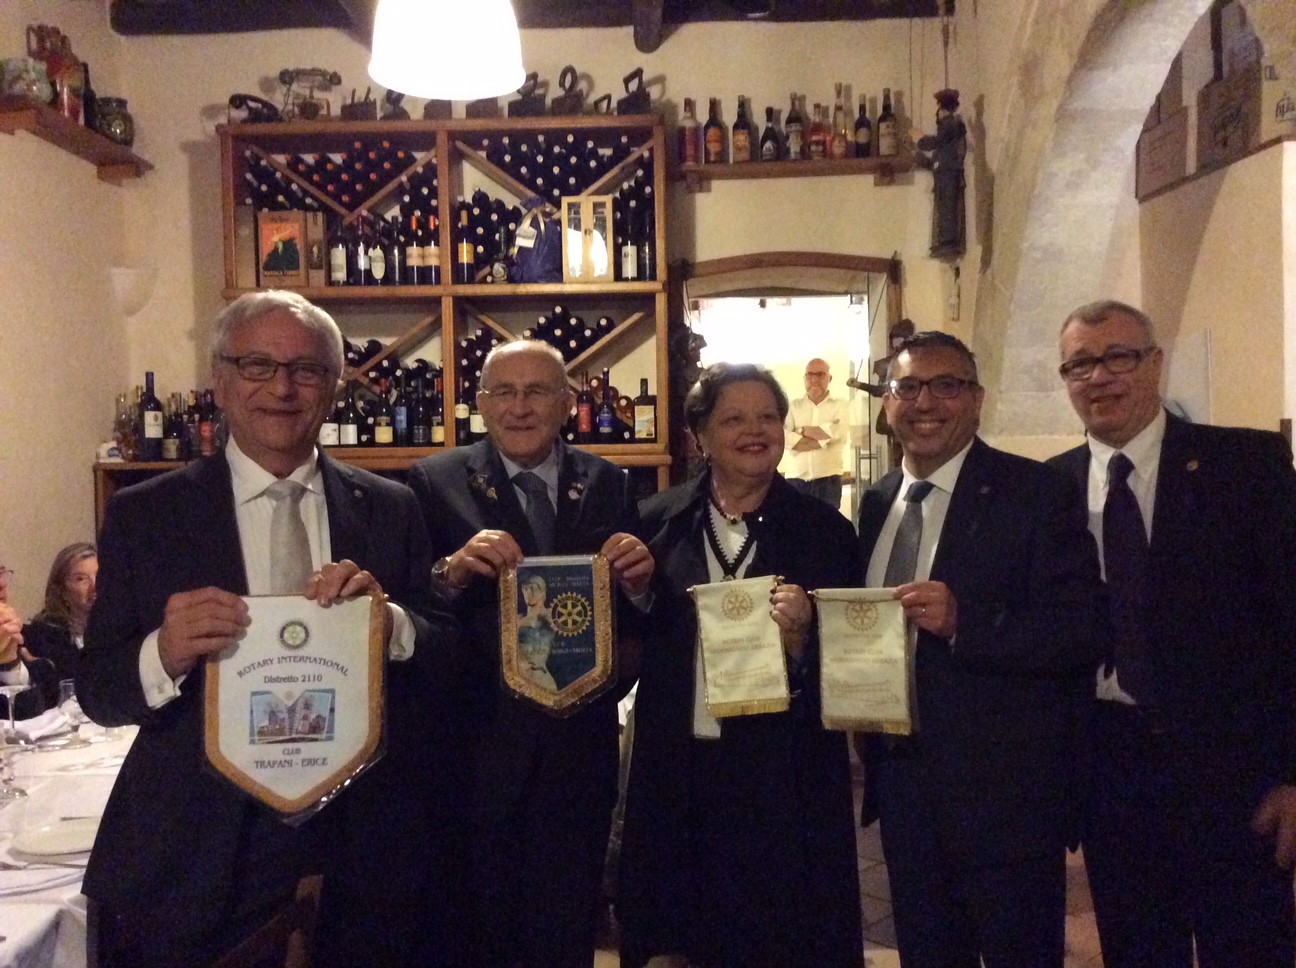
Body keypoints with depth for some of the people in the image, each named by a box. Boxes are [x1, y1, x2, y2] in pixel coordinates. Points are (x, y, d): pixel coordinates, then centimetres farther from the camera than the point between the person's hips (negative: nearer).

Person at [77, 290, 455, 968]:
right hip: (195, 855, -1)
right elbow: (97, 690, -2)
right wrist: (164, 655, -24)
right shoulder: (142, 515, -2)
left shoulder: (391, 510, 1)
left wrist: (391, 622, -20)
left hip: (364, 850, 2)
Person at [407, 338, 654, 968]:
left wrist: (638, 579, -17)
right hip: (477, 747, -2)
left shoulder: (607, 485, 4)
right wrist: (452, 570, -28)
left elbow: (631, 620, 4)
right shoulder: (435, 482, -3)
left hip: (580, 749, 2)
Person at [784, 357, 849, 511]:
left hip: (828, 478, -1)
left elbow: (838, 430, -13)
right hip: (796, 478, 1)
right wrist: (822, 440, -11)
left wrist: (803, 431, -3)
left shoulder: (839, 405, 9)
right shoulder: (793, 406, 11)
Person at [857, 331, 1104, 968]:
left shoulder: (1039, 495, -10)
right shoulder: (876, 503, 9)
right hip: (901, 784, 6)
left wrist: (963, 623, -28)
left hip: (1004, 792, -6)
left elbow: (1083, 630, -17)